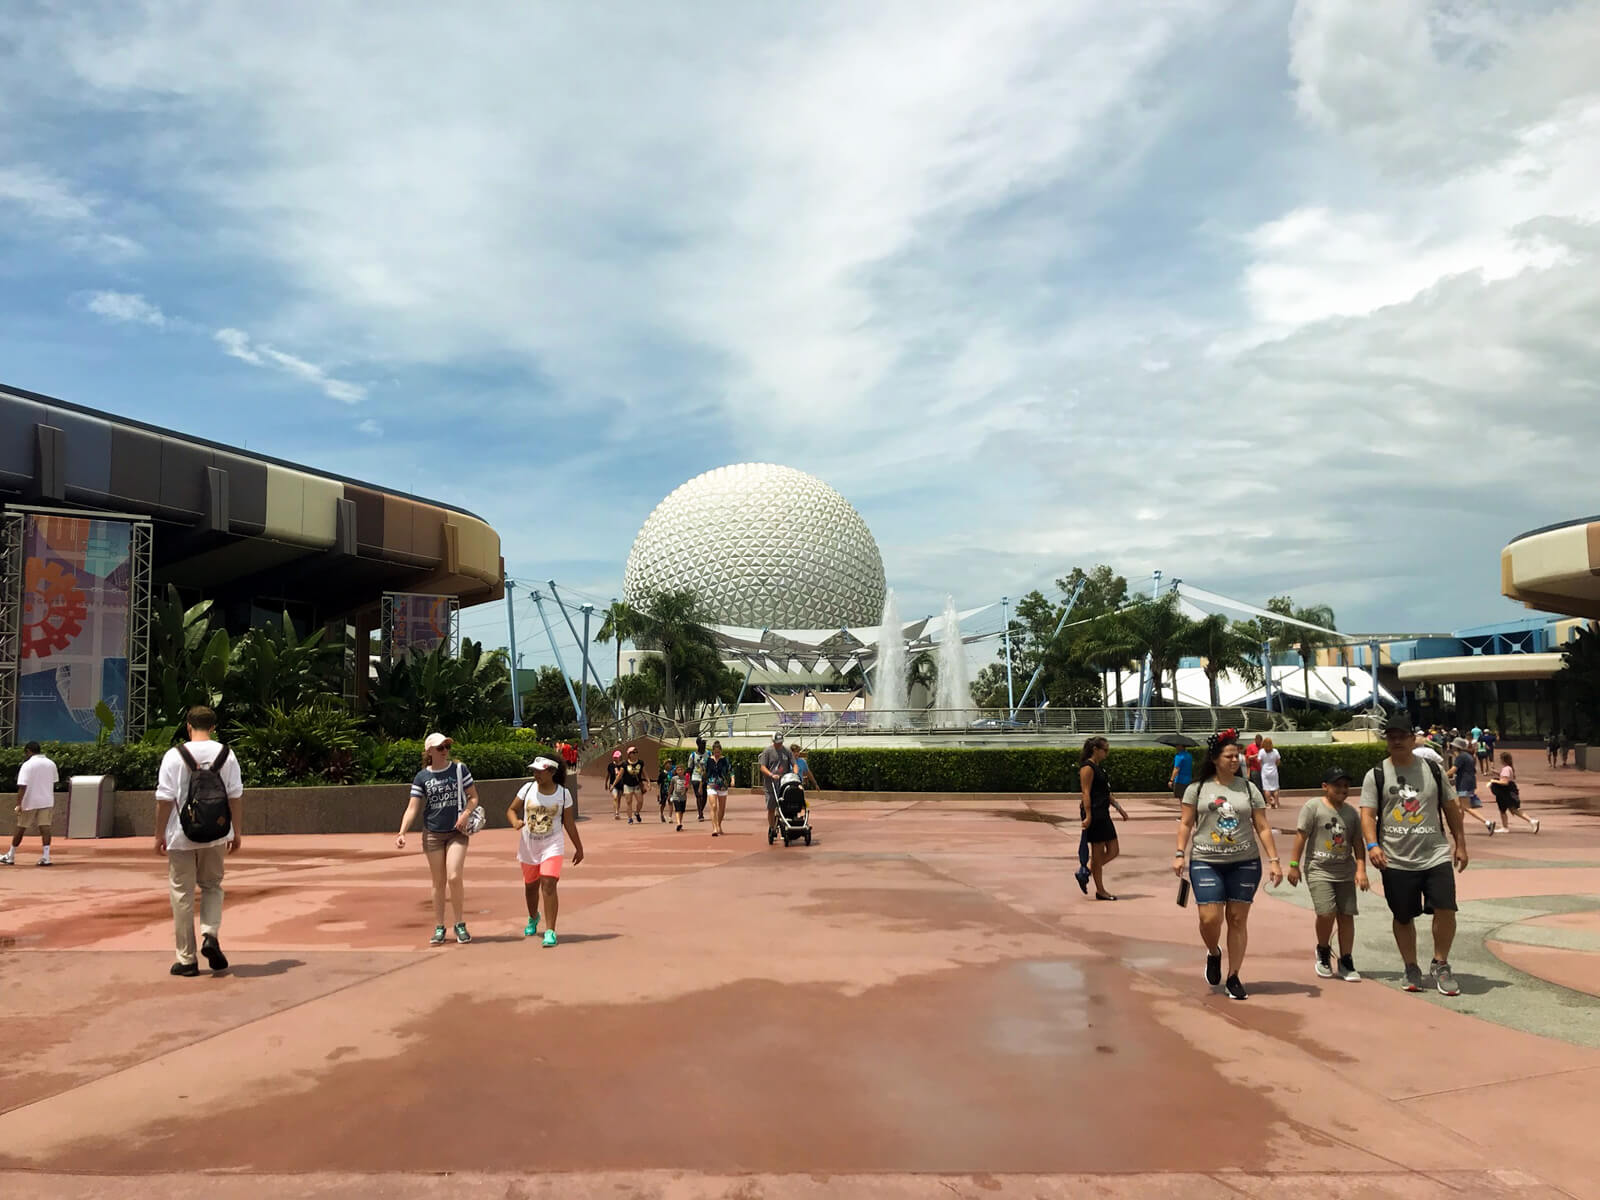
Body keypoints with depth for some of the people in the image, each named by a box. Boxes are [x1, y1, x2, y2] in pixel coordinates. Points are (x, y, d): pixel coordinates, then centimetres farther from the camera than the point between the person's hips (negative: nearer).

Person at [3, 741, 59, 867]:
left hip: (29, 802, -3)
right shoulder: (51, 764, 6)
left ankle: (10, 856, 24)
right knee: (45, 828, -2)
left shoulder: (27, 765, -11)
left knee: (20, 828, 10)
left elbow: (22, 786, -17)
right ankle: (45, 857, -12)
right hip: (47, 802, 4)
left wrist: (18, 804, -18)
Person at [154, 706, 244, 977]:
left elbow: (164, 799, -7)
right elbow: (236, 796, 1)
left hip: (181, 836, -2)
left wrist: (160, 834, 2)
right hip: (216, 835, 2)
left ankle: (187, 959, 10)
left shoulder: (174, 756, -6)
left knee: (182, 894, 7)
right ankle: (211, 935, -4)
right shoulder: (226, 754, 0)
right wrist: (236, 832, 8)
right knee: (212, 886, 19)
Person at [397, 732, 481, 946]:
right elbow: (412, 808, -2)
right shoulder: (422, 777, 1)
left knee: (454, 877, -14)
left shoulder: (460, 769, 0)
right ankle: (439, 928, 17)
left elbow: (474, 796, 5)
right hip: (432, 834, 1)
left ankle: (460, 924, 3)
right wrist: (402, 833, -15)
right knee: (438, 882, 5)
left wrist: (466, 814, -14)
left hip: (457, 832, -1)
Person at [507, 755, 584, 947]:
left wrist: (579, 848, 6)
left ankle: (550, 931, -14)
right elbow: (511, 810, 3)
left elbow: (569, 823, 2)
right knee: (531, 886, 18)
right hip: (528, 846, 3)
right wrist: (515, 822, -20)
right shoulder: (527, 789, -4)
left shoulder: (563, 794, -7)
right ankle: (533, 918, 47)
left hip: (552, 845, -3)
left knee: (548, 885, -18)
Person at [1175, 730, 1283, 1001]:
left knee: (1238, 919, 2)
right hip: (1205, 863, -1)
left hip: (1244, 863, 1)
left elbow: (1262, 828, 7)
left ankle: (1233, 978, 15)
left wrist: (1273, 860, 0)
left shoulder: (1249, 789, 6)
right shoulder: (1198, 788, 3)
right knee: (1210, 918, -10)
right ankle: (1213, 954, 23)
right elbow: (1186, 824, 5)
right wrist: (1180, 854, -6)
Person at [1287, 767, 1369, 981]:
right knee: (1326, 912, -17)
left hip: (1345, 872, 5)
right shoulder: (1313, 806, -5)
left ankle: (1346, 963, 14)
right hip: (1318, 869, -5)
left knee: (1346, 915, 3)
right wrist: (1294, 865, -8)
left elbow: (1358, 844, 11)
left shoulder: (1352, 813, 9)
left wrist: (1361, 869, -1)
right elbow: (1301, 836, -6)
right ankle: (1323, 951, 10)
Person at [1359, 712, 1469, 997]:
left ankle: (1440, 965, 11)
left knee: (1445, 909, -10)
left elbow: (1451, 808, 13)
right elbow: (1367, 814, -3)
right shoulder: (1376, 775, 1)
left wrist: (1460, 844, 11)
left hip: (1436, 856, 1)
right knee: (1403, 917, 8)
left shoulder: (1433, 771, 7)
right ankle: (1411, 969, 24)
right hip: (1396, 861, -1)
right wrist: (1372, 844, -18)